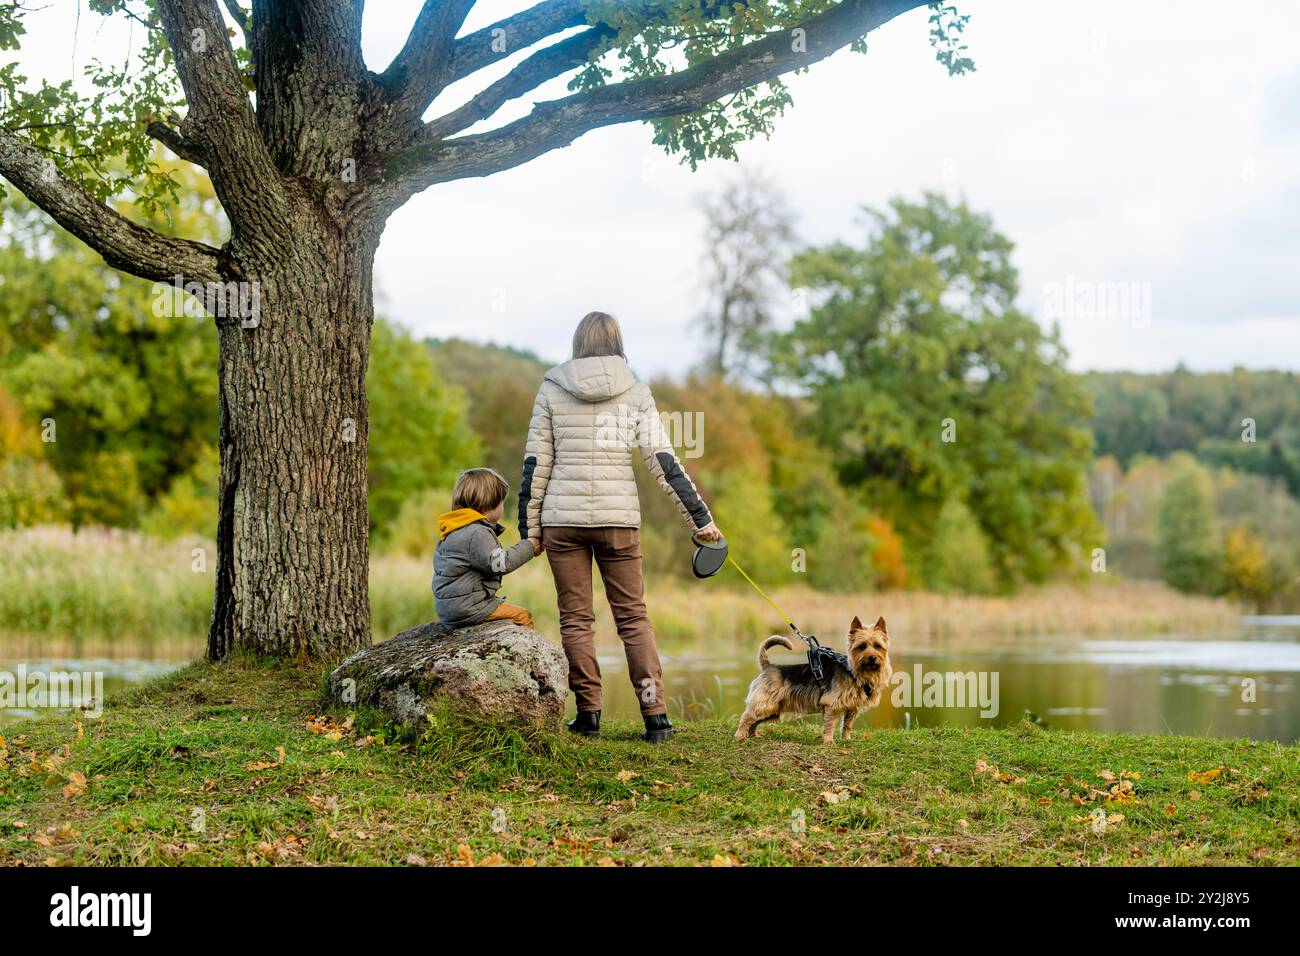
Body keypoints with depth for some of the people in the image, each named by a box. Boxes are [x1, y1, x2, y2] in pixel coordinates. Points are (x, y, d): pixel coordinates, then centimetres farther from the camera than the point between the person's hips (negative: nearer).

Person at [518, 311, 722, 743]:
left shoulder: (552, 390, 3)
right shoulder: (635, 392, 3)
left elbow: (535, 464, 2)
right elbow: (664, 461, -2)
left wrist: (529, 528, 7)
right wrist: (700, 517, 2)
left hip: (564, 516, 0)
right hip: (619, 518, 0)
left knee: (575, 618, 7)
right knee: (633, 615, 7)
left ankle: (588, 715, 5)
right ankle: (656, 715, 0)